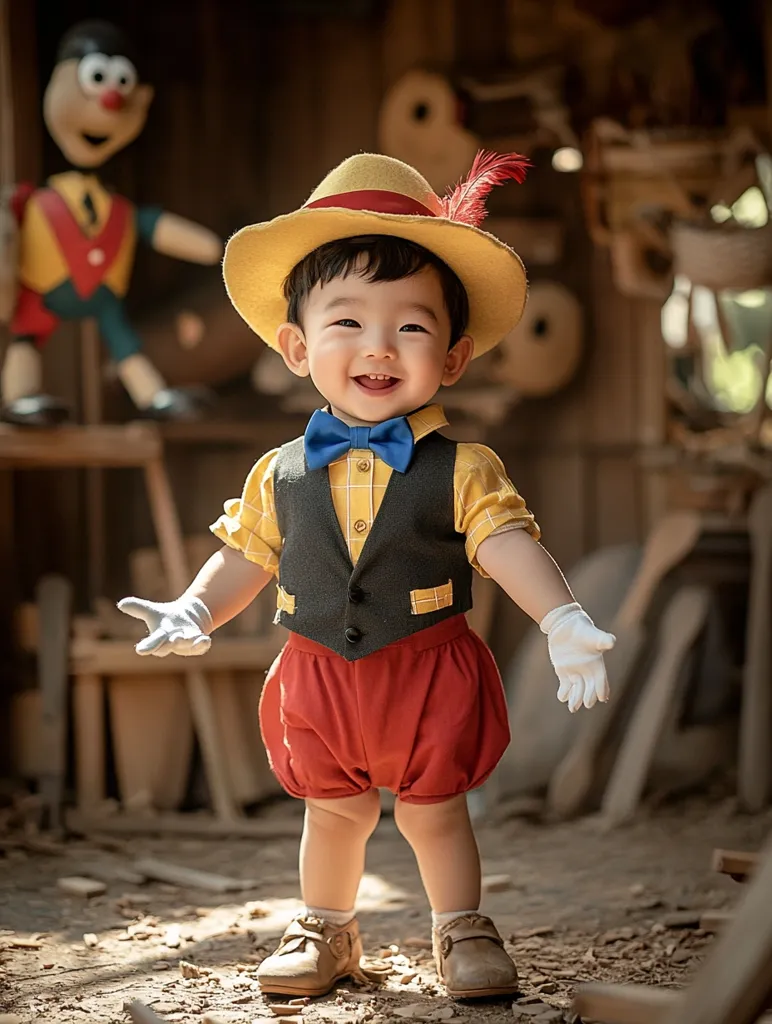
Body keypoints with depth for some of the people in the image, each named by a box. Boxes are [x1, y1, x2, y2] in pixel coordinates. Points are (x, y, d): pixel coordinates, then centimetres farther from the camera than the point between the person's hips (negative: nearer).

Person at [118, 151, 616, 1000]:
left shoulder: (461, 473, -10)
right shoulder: (280, 475, -1)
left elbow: (508, 545, -18)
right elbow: (246, 555, 10)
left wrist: (564, 622, -30)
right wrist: (194, 613, -3)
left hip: (427, 675, -2)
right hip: (318, 678, 2)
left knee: (434, 810, 10)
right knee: (333, 810, 16)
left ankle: (461, 931, 28)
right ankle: (324, 931, 34)